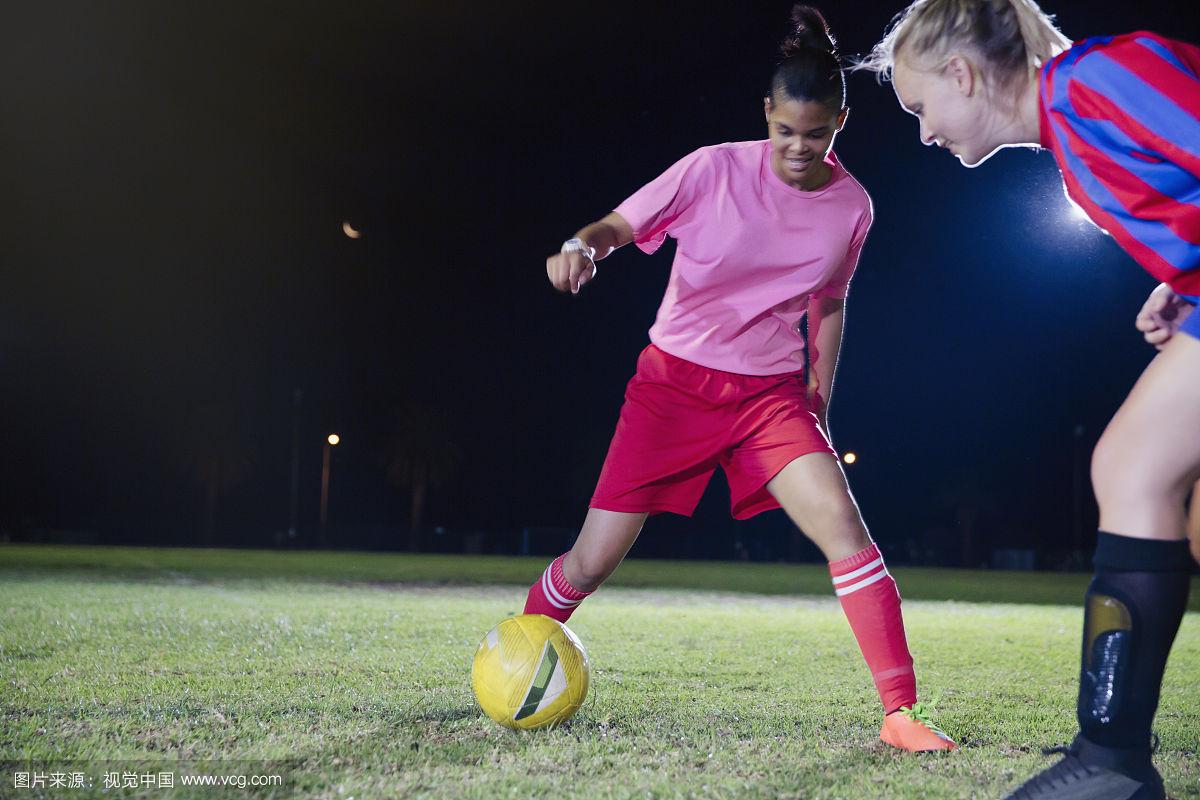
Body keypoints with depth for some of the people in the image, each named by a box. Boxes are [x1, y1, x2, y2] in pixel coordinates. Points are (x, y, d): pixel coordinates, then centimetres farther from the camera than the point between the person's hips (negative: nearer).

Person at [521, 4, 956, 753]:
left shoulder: (852, 207, -1)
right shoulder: (715, 169, -12)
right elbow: (621, 224, -8)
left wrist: (819, 402, 10)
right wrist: (582, 245, -31)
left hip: (772, 391, 2)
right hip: (674, 380, -2)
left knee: (842, 521, -21)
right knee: (595, 559, -3)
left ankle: (903, 712, -14)